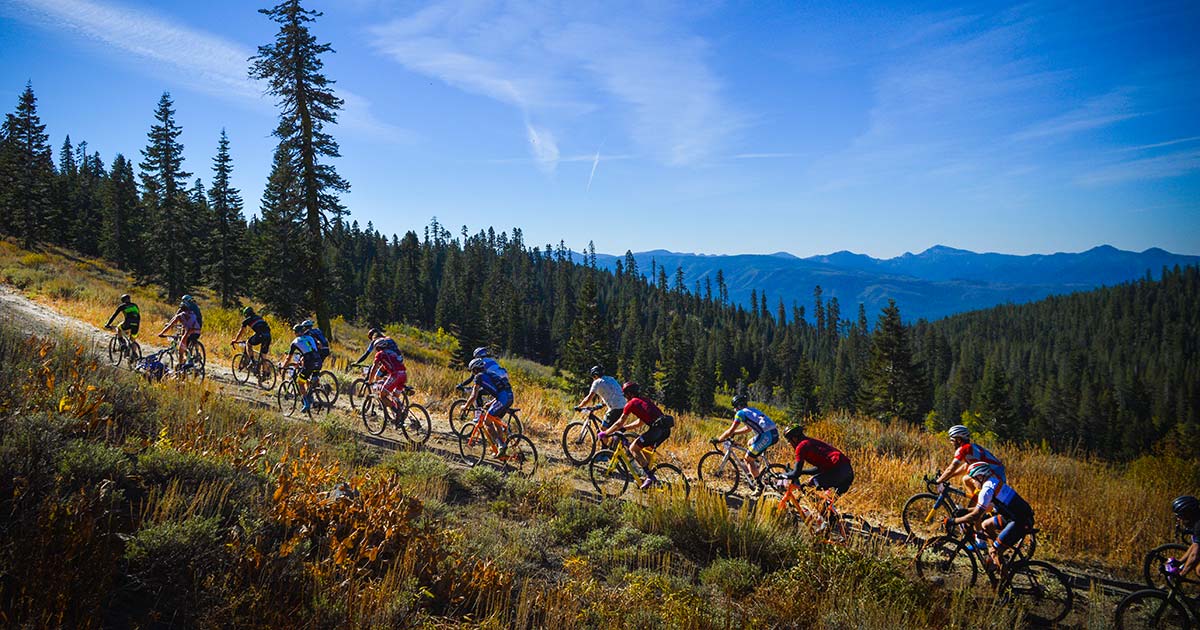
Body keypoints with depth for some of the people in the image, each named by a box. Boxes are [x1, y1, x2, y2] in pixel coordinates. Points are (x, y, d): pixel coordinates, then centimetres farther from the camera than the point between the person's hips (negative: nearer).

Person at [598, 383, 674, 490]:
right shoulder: (645, 400, 27)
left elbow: (619, 423, 9)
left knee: (633, 448, 5)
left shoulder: (631, 403, 4)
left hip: (657, 428, -8)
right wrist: (623, 428, 40)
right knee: (646, 449, 28)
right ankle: (650, 476, 25)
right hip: (666, 429, 8)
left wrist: (605, 433, 21)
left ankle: (650, 476, -3)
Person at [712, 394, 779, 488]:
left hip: (766, 435, -9)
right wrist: (734, 433, 43)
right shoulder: (751, 410, 28)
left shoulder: (740, 413, 3)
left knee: (748, 459, 4)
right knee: (750, 444, 31)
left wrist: (717, 439, 14)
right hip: (775, 434, 9)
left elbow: (730, 431, 2)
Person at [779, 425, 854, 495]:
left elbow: (796, 474, -3)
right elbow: (820, 468, 33)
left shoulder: (802, 446, -1)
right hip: (849, 471, 9)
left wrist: (784, 475, 15)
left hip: (839, 470, -9)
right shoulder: (812, 442, 26)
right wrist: (801, 471, 35)